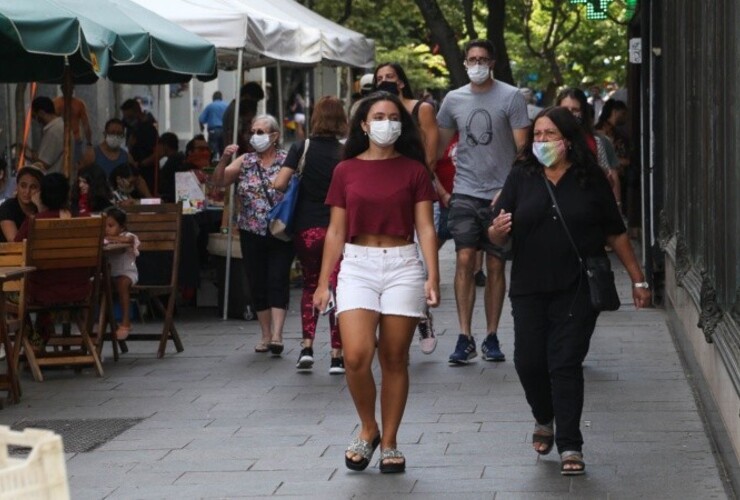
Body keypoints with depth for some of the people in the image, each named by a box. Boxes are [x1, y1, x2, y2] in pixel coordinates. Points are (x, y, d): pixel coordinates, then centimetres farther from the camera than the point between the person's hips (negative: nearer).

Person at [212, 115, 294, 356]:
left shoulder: (287, 160, -2)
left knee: (278, 281, -10)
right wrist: (224, 160, -14)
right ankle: (266, 335, 16)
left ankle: (276, 334, -15)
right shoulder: (245, 162, 8)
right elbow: (218, 181, 1)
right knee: (257, 284, 7)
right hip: (252, 234, 4)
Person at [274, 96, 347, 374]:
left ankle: (307, 346, 4)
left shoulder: (301, 148, -3)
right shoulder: (345, 153, -5)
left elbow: (279, 184, -10)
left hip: (306, 228, 1)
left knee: (310, 285, 17)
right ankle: (337, 355, 0)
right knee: (336, 289, 3)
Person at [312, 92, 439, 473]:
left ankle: (389, 443, 15)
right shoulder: (346, 171, 7)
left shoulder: (414, 170, 5)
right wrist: (323, 283, 7)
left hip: (403, 266, 0)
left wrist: (433, 277, -9)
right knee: (356, 356, -15)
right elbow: (336, 231, 10)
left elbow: (425, 228, 2)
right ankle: (368, 430, 9)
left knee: (394, 360, 3)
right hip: (357, 265, 0)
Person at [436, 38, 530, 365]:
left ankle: (491, 337, 12)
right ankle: (464, 338, -7)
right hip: (465, 192, 2)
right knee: (464, 261, -9)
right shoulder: (454, 100, 9)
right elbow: (438, 144, 18)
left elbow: (522, 149, -3)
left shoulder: (511, 97, -1)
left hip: (500, 194, -2)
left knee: (496, 266, 4)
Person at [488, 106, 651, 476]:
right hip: (529, 289, 2)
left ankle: (570, 447, 2)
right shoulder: (521, 177, 4)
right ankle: (545, 420, 30)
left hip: (577, 289, -2)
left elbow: (616, 233, 8)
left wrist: (638, 279, 9)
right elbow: (498, 235, 2)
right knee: (529, 361, 1)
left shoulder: (591, 179, 2)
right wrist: (497, 231, -22)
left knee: (566, 364, -5)